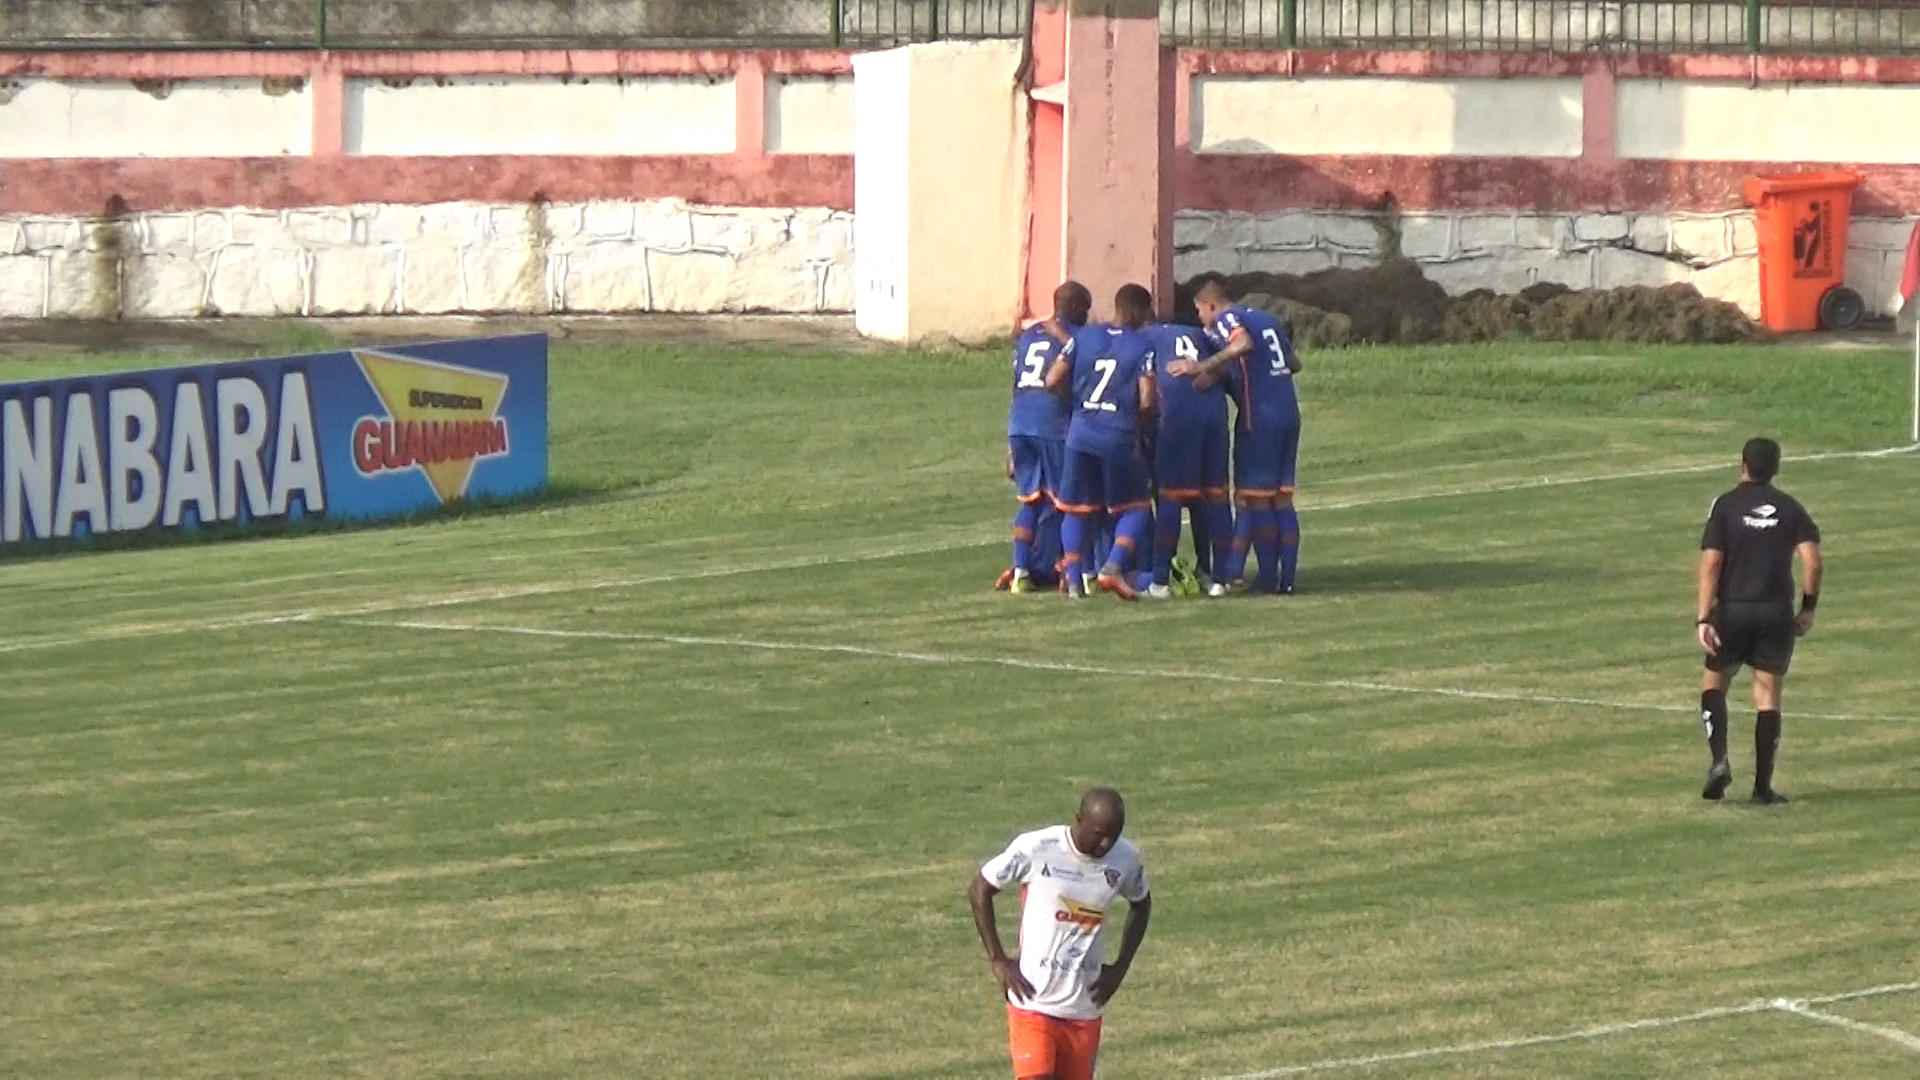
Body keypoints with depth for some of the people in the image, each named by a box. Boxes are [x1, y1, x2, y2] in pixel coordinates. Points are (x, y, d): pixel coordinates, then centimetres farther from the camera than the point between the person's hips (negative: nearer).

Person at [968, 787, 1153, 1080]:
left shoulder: (1126, 860, -4)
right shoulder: (1035, 849, -15)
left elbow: (1141, 905, 18)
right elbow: (979, 890, -2)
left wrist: (1120, 967, 8)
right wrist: (998, 960, -6)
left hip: (1084, 1008, 4)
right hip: (1033, 1002, -4)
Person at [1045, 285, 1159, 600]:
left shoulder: (1085, 337, 7)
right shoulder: (1143, 347, -3)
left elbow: (1053, 381, 4)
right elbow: (1146, 402, -11)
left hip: (1080, 432, 3)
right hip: (1119, 437, -3)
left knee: (1077, 508, 15)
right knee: (1133, 508, 11)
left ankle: (1074, 579, 9)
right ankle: (1113, 567, -9)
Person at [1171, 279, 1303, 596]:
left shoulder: (1226, 319, -3)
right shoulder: (1266, 319, 20)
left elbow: (1244, 344, -26)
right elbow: (1295, 363, 23)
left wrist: (1203, 367, -30)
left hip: (1260, 414, -8)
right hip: (1289, 411, 8)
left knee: (1256, 497, -1)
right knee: (1282, 496, 10)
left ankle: (1269, 577, -1)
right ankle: (1287, 576, 7)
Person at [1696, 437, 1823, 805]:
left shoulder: (1726, 506, -3)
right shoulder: (1790, 509, 3)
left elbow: (1710, 564, -10)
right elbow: (1812, 561, -5)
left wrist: (1703, 618, -12)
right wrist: (1808, 606, 7)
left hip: (1733, 609, -2)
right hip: (1777, 614, 2)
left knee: (1713, 684, 15)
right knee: (1768, 696, 6)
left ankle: (1719, 760, -7)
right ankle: (1763, 786, 3)